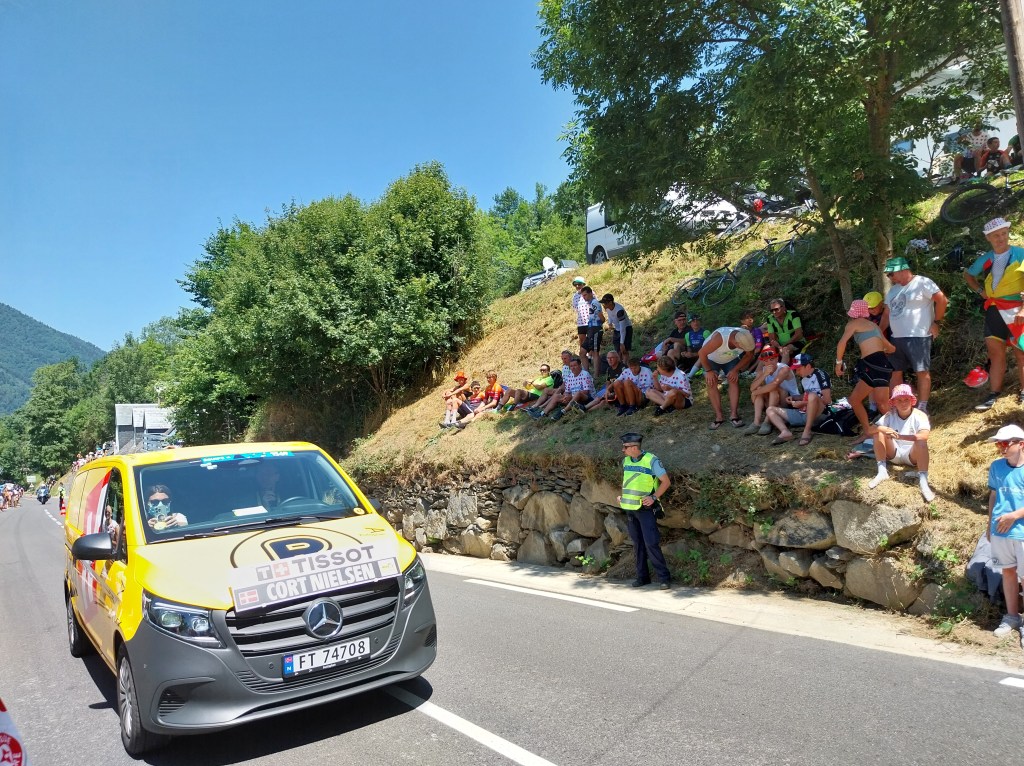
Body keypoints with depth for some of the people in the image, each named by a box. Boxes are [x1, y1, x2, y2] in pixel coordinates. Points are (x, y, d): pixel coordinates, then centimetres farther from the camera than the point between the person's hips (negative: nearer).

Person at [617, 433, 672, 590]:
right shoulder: (626, 461, 7)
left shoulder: (651, 460, -12)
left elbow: (666, 482, -9)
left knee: (651, 544, -10)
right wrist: (622, 496, 11)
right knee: (637, 544, 11)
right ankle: (642, 577, 20)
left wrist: (654, 497, -16)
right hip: (630, 509, 6)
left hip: (646, 509, -6)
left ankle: (664, 578, -1)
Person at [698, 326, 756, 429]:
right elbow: (701, 353, -33)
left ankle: (733, 414, -9)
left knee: (734, 381, -13)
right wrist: (708, 371, -24)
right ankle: (719, 417, -13)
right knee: (712, 383, -16)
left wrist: (736, 369, -16)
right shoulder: (719, 338, -45)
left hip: (731, 358, 3)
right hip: (711, 359, -3)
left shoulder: (746, 338, -31)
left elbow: (749, 354, -10)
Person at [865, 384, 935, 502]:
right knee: (879, 431, -18)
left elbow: (924, 436, -33)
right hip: (894, 454, 3)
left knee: (921, 441, -33)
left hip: (912, 455, -3)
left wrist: (900, 436, -44)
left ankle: (923, 482, -37)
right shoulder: (890, 415, -3)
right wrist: (882, 429, -34)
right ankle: (882, 472, -18)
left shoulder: (919, 415, -13)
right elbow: (870, 430, -12)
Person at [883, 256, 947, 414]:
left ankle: (922, 407, -2)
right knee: (895, 371, 9)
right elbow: (888, 313, 20)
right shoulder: (893, 290, 16)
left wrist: (936, 322, -9)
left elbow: (942, 300, -12)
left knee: (922, 371, -4)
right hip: (896, 338, 8)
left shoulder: (922, 283, -8)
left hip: (918, 337, -8)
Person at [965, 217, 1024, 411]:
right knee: (995, 353, 5)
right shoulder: (984, 260, 8)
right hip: (993, 311, 4)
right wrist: (980, 291, 11)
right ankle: (993, 394, 7)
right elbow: (967, 275, 26)